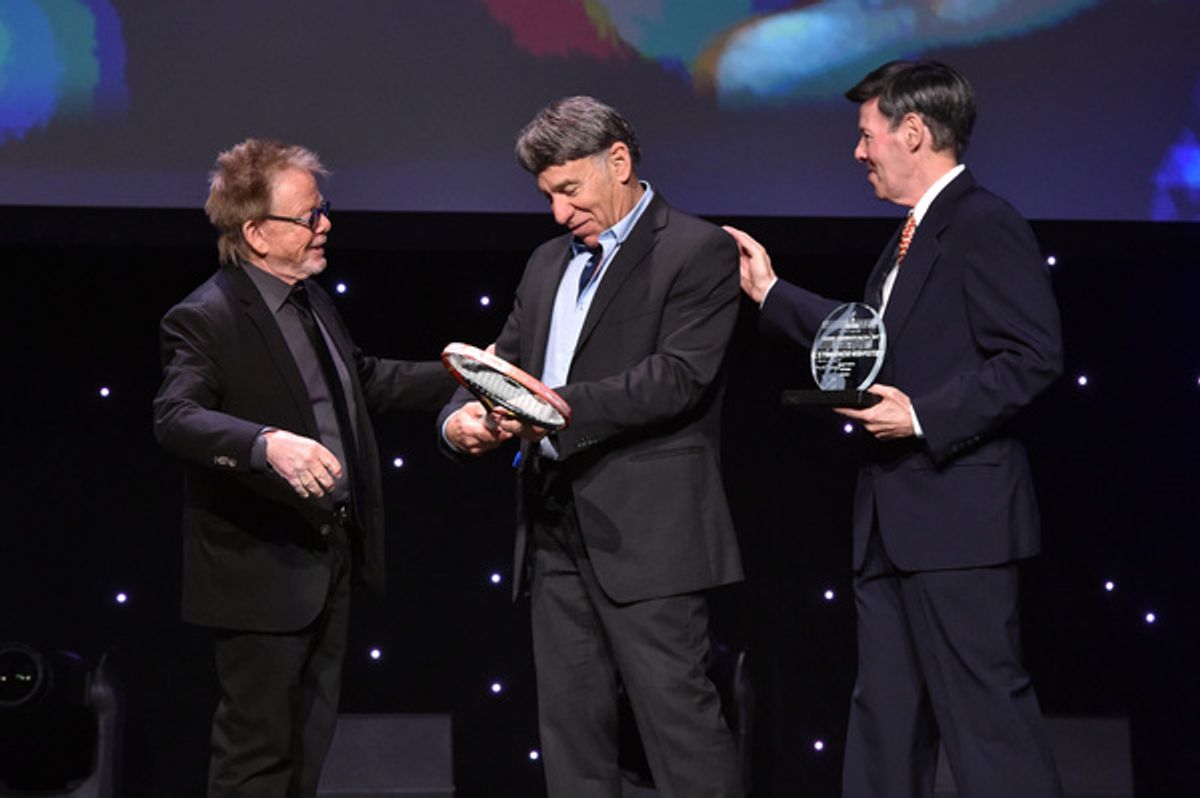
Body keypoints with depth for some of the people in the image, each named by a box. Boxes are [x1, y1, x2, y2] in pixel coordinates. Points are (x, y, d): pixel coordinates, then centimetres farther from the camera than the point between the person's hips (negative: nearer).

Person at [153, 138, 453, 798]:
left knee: (311, 738, 18)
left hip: (331, 559, 9)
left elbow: (363, 379, 25)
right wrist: (268, 444, -47)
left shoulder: (311, 300, 12)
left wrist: (456, 376, 18)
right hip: (261, 571, -9)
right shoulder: (203, 320, -17)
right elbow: (176, 417, -31)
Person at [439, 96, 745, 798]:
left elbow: (679, 377, -15)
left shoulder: (697, 251, -3)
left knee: (680, 722, -8)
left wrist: (562, 407, -25)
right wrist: (461, 416, -6)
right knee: (571, 731, 10)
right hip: (557, 529, 8)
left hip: (645, 528, -7)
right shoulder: (549, 264, 21)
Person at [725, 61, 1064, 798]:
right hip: (895, 519, 10)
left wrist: (924, 416, -20)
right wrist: (770, 291, 26)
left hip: (956, 514, -10)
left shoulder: (983, 224, -12)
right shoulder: (914, 236, 18)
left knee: (983, 707, -8)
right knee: (885, 711, 13)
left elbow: (1034, 357, -20)